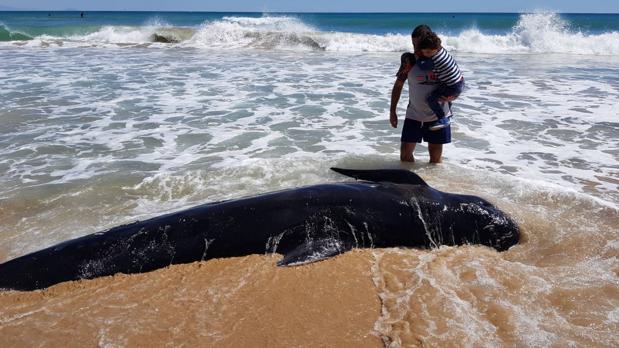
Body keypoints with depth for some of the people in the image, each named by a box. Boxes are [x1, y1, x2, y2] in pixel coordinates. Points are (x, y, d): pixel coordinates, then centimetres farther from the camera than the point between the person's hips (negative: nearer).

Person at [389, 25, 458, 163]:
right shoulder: (409, 60, -6)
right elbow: (398, 85, 3)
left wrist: (450, 97, -18)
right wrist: (392, 112, 2)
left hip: (438, 116, 0)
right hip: (414, 115, 1)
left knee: (435, 156, 10)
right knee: (405, 154, 0)